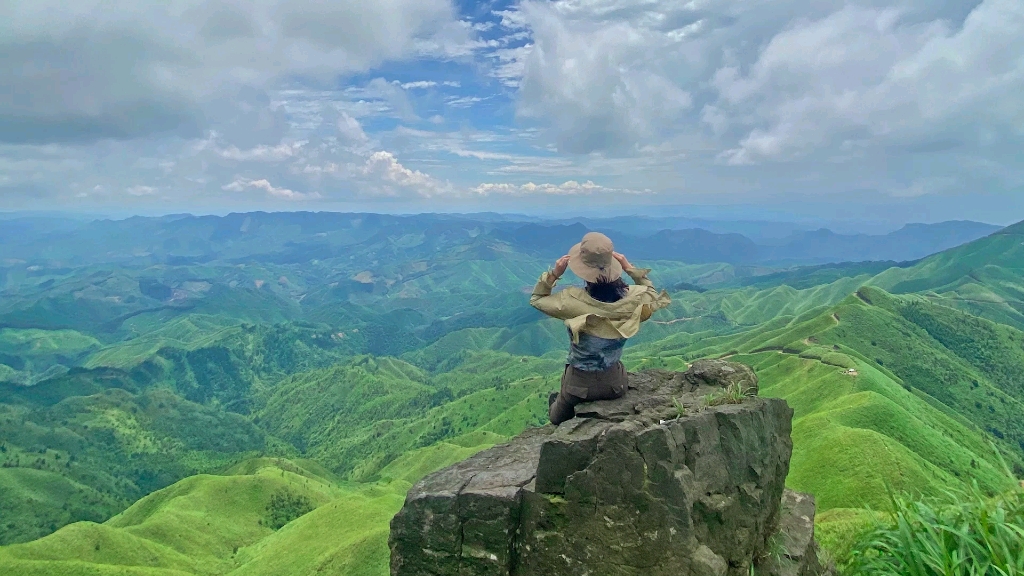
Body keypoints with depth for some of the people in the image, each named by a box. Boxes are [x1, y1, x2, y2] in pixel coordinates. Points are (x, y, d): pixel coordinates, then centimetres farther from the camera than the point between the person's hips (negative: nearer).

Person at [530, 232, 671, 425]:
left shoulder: (572, 300, -24)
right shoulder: (630, 298, -19)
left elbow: (536, 300, -4)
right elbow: (654, 296, 7)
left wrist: (553, 274, -14)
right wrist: (630, 269, 0)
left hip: (581, 383, 0)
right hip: (614, 382, 0)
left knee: (558, 419, 33)